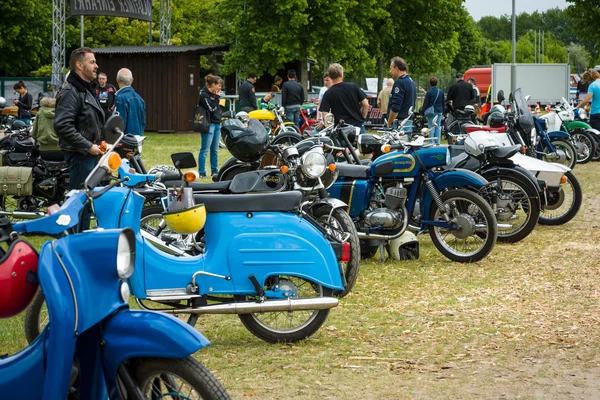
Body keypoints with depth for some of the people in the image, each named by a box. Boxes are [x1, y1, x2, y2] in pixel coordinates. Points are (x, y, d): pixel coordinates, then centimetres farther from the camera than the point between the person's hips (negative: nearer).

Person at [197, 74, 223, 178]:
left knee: (215, 150, 12)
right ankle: (202, 172, -5)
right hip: (209, 124, -9)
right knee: (205, 149, -7)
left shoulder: (213, 94, 15)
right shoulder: (204, 95, -11)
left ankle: (214, 171, 19)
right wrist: (216, 97, -11)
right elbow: (211, 108, -18)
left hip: (216, 124, 9)